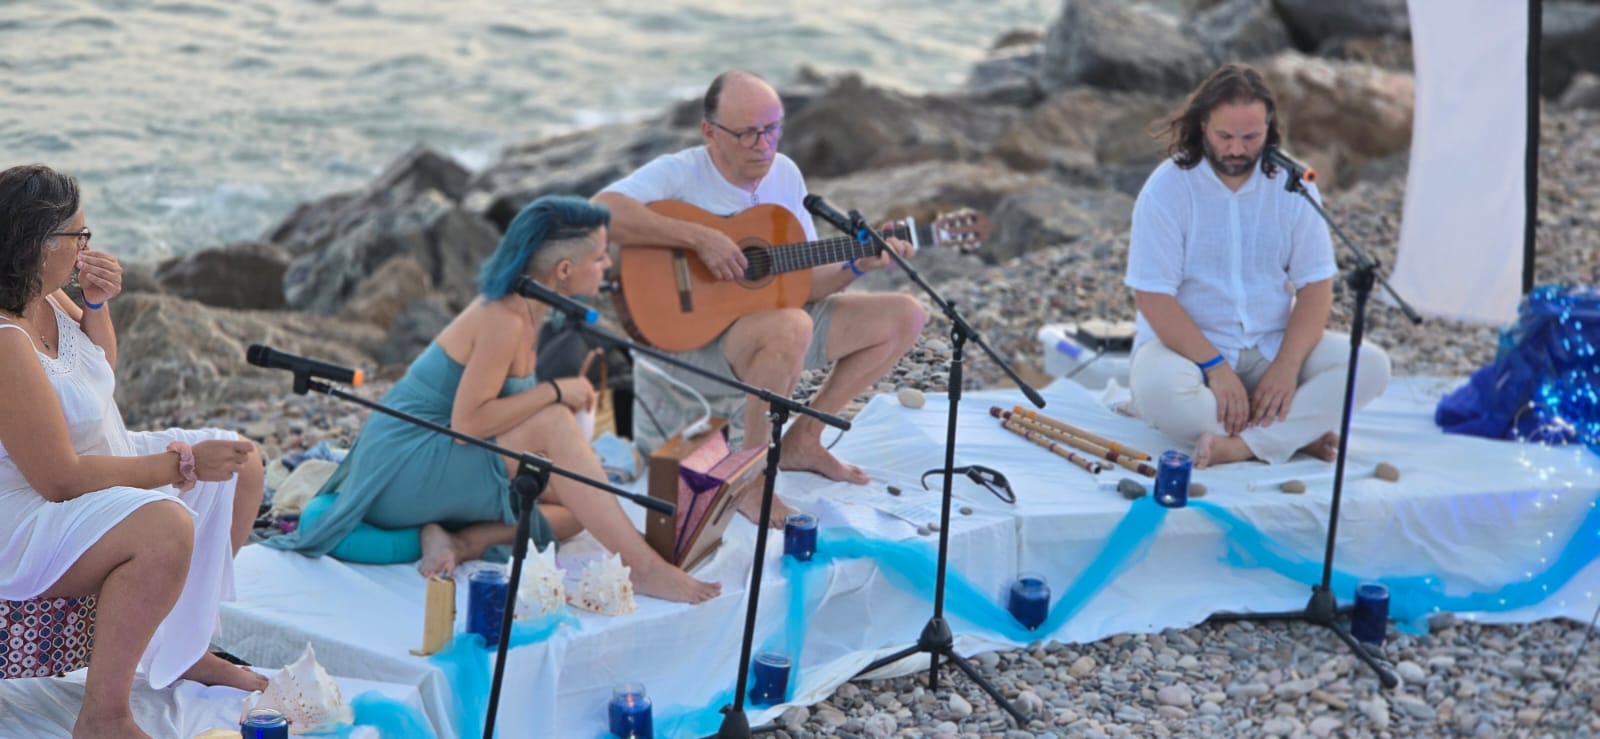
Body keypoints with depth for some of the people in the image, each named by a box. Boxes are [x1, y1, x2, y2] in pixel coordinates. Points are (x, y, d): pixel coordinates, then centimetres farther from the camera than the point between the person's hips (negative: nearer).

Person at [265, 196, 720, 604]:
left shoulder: (524, 311, 7)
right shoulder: (503, 319, -21)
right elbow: (468, 421, -27)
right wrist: (555, 392, -22)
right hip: (401, 467, -9)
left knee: (579, 506, 0)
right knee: (552, 425, -26)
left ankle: (460, 541, -13)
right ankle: (644, 568, -30)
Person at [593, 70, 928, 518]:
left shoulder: (785, 174, 5)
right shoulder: (679, 174, -15)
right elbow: (602, 211, -34)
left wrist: (855, 266, -12)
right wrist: (700, 238, -34)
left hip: (774, 316, 8)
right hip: (695, 334, -8)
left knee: (906, 316, 3)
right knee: (791, 327, -39)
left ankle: (802, 440, 10)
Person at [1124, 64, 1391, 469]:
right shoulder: (1167, 188, -10)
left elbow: (1315, 285, -1)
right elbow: (1153, 296, -14)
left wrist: (1287, 365, -17)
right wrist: (1215, 367, -24)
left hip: (1273, 346, 3)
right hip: (1189, 345, -3)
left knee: (1370, 365, -20)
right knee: (1158, 386, -37)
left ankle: (1240, 444, -29)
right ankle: (1297, 433, -22)